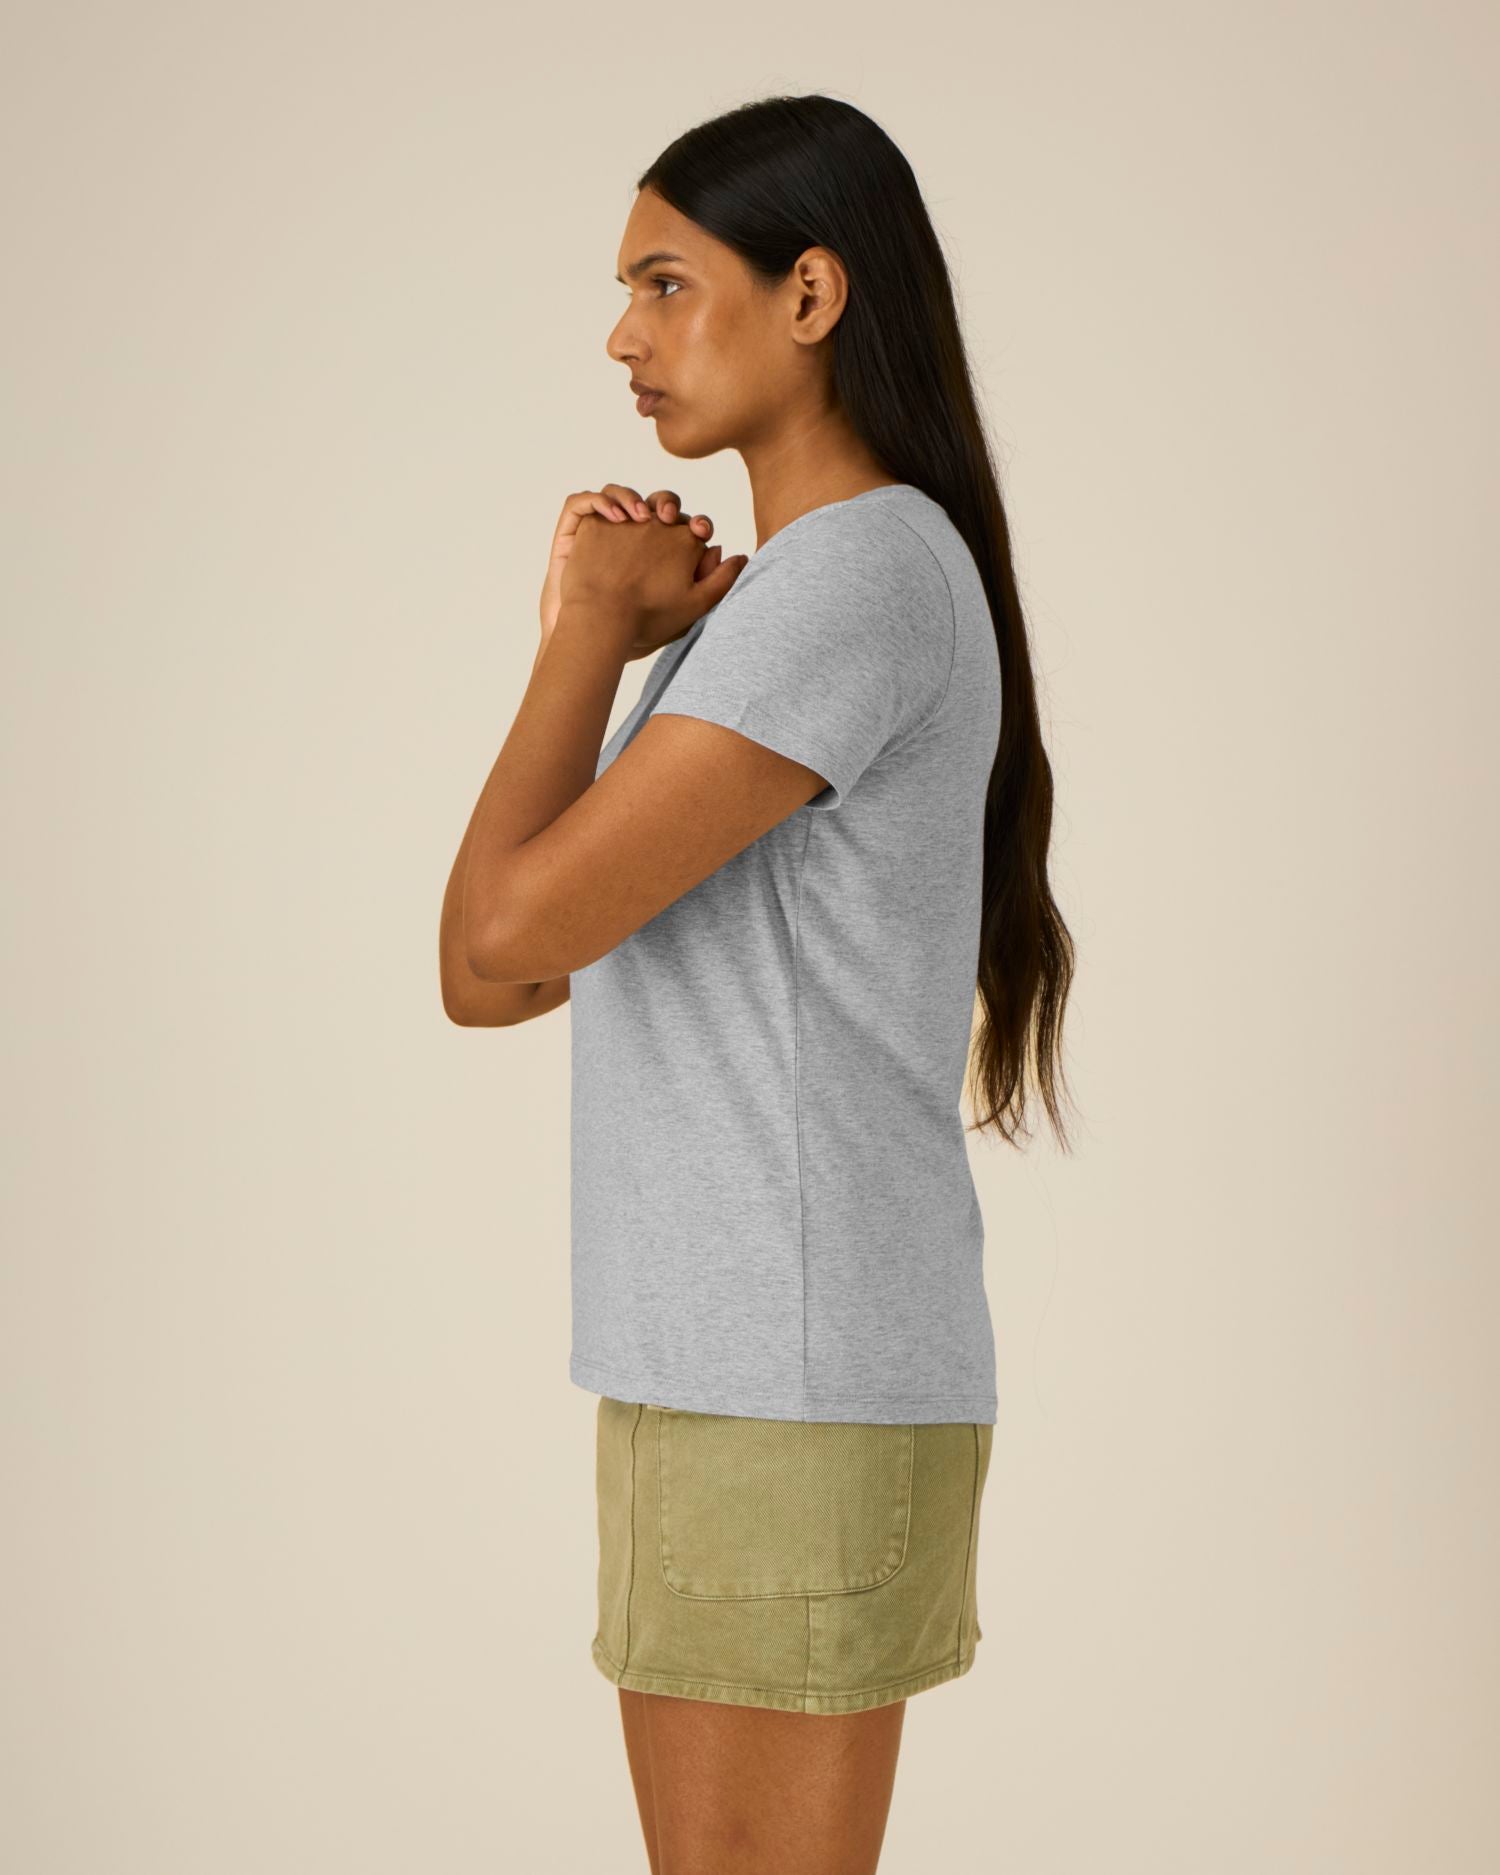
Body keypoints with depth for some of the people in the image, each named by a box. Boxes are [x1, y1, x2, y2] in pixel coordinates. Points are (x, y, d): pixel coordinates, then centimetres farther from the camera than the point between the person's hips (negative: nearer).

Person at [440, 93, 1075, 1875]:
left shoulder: (865, 573, -13)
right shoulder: (793, 591, 18)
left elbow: (503, 931, -19)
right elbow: (492, 980, 13)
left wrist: (594, 631, -4)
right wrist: (618, 641, 4)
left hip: (800, 1389, -10)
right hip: (722, 1373, 10)